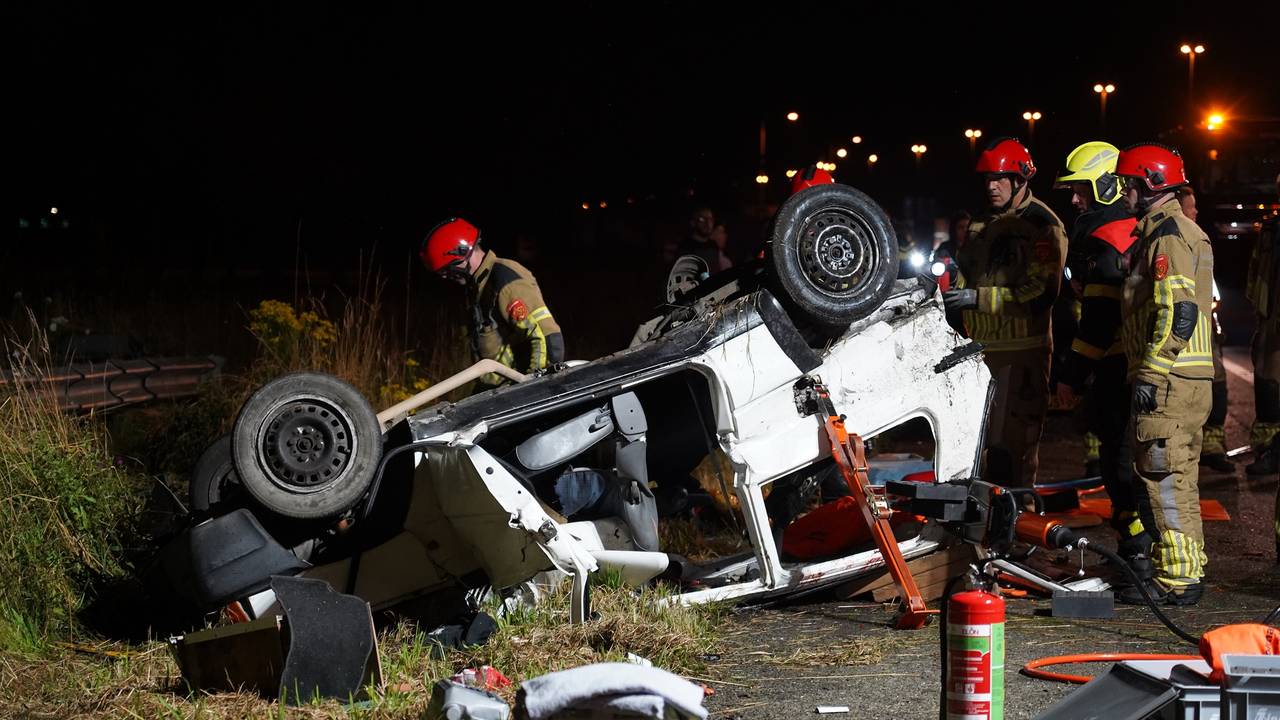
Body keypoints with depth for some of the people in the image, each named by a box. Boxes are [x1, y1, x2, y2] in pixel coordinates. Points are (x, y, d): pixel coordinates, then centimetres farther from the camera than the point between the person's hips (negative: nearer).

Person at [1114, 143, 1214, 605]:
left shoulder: (1168, 235, -13)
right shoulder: (1183, 231, 20)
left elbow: (1179, 312, -23)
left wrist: (1150, 373, -20)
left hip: (1168, 381, -11)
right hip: (1190, 378, 11)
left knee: (1166, 479, -7)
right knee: (1177, 479, 15)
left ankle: (1178, 579, -5)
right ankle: (1186, 571, 22)